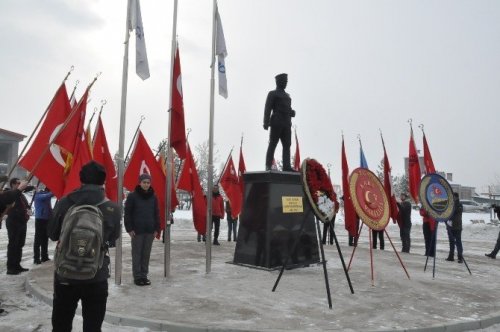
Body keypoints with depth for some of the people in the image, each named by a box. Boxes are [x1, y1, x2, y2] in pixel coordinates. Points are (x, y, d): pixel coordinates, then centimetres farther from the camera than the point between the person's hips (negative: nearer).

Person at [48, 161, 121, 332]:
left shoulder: (64, 203, -9)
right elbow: (112, 240, 1)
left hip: (65, 275, 2)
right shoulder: (113, 209, -11)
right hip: (96, 277, -1)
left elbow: (52, 234, 5)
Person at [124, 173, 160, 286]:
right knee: (137, 254, 3)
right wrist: (129, 229, -8)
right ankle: (137, 276, 11)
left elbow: (156, 214, 12)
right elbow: (127, 213, -3)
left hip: (150, 230, 3)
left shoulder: (153, 197, 7)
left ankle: (144, 275, 19)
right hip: (137, 230, -3)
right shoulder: (132, 196, -4)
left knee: (146, 254, 9)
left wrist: (157, 229, 8)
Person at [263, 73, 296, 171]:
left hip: (286, 124, 6)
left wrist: (292, 112, 3)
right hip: (276, 123, -6)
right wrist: (266, 123, -16)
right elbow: (267, 109, -4)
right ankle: (268, 166, -9)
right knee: (272, 144, -9)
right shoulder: (272, 94, 6)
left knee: (287, 145, -4)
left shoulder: (287, 96, 26)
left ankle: (286, 166, -8)